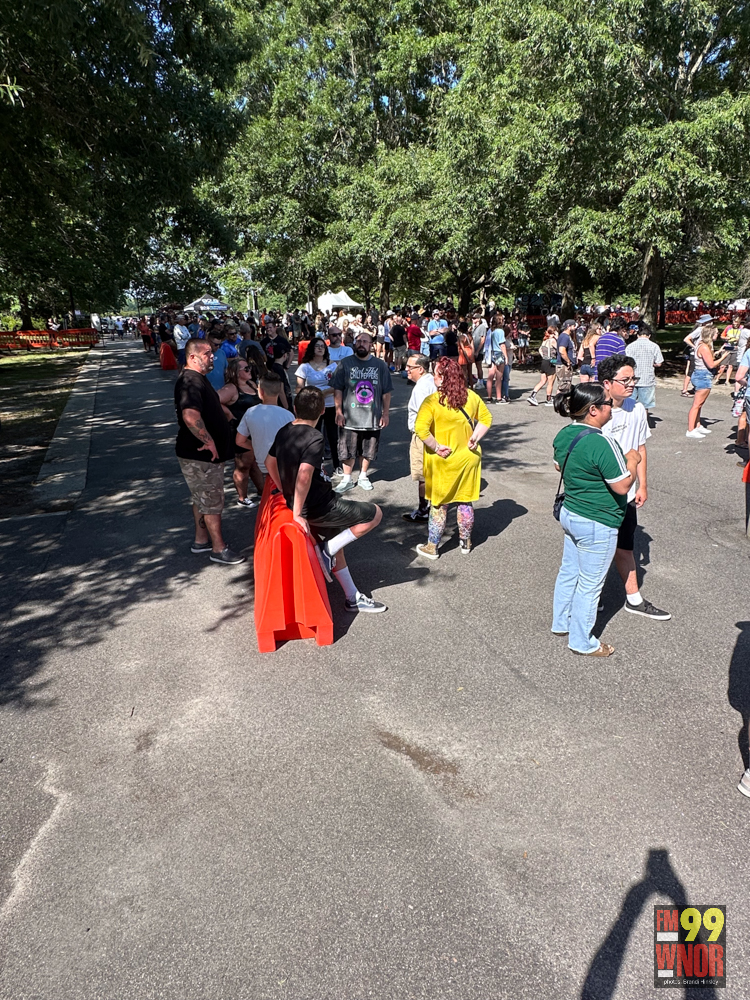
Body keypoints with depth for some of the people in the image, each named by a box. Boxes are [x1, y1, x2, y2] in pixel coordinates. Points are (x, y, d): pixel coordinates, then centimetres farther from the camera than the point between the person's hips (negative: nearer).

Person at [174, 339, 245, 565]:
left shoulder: (198, 378, 13)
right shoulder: (191, 381, -22)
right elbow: (191, 416, -38)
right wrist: (209, 441, -29)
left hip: (202, 453, 10)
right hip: (200, 456, -10)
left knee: (202, 499, 19)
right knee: (213, 502, 0)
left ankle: (201, 540, 33)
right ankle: (219, 549, 11)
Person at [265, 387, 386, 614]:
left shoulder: (284, 432, 3)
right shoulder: (314, 438, -22)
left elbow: (270, 462, 15)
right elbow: (304, 475, -33)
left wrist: (287, 494, 23)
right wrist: (297, 513, -24)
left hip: (302, 504, 9)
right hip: (320, 507, -9)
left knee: (335, 545, 22)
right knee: (375, 514, 2)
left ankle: (352, 597, 29)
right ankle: (326, 549, 0)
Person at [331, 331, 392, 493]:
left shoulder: (380, 365, 3)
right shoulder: (345, 364, 0)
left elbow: (386, 392, 5)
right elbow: (338, 389, -1)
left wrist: (385, 414, 2)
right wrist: (338, 411, -7)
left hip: (373, 418, 1)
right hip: (350, 417, -1)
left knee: (369, 451, 12)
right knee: (348, 450, 4)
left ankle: (363, 476, 31)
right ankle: (347, 479, 19)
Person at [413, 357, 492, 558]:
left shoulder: (432, 401, -18)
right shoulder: (471, 397, -1)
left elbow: (420, 428, -27)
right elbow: (486, 418, 6)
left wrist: (436, 447, -18)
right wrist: (475, 438, 0)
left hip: (442, 460, -4)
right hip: (468, 457, 4)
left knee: (439, 504, 10)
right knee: (465, 501, 17)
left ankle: (432, 547, 19)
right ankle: (466, 543, 30)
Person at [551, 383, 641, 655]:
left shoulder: (564, 435, -1)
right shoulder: (602, 444, -27)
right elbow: (622, 485, -21)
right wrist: (631, 461, -6)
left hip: (569, 514, 8)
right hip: (596, 525, -8)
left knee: (568, 572, 22)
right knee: (590, 584, 7)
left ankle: (561, 623, 39)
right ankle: (582, 642, 23)